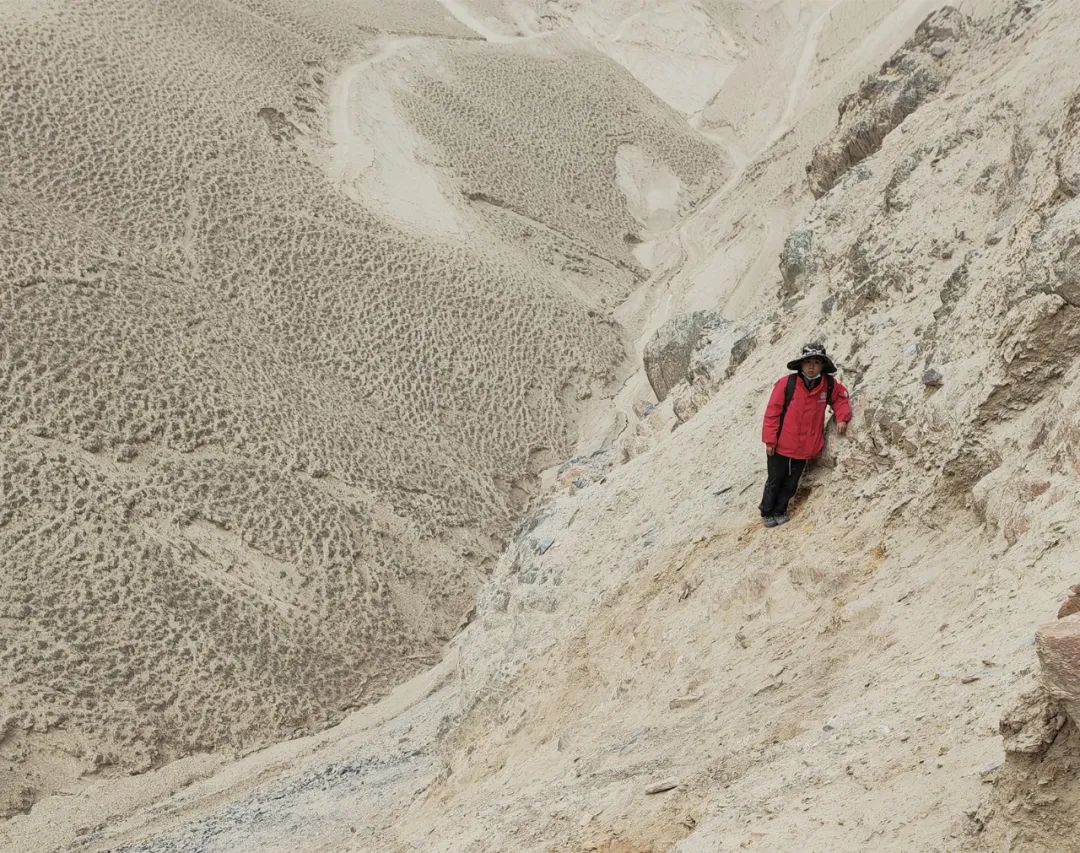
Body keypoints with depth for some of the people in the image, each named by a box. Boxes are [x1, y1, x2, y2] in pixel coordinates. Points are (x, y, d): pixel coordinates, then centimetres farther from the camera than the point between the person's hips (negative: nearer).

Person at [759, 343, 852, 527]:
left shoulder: (829, 385, -5)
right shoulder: (786, 383, -17)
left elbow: (841, 397, 16)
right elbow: (772, 412, -12)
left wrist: (842, 417, -1)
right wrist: (769, 439, -11)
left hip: (805, 449, 3)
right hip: (781, 446, -3)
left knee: (791, 484, 15)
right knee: (775, 481, 14)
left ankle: (780, 512, 34)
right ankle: (767, 512, 32)